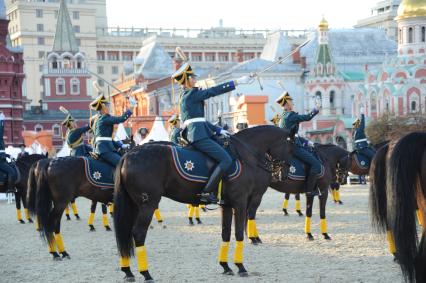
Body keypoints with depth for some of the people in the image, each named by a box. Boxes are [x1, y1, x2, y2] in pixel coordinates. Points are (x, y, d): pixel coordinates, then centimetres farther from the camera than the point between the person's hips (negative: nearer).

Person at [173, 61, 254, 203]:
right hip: (199, 136, -11)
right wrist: (237, 82, -9)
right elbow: (214, 91, -11)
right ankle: (207, 192, -20)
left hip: (197, 134, 11)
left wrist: (218, 130, 17)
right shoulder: (191, 94, -8)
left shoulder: (186, 96, 22)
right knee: (226, 160, -17)